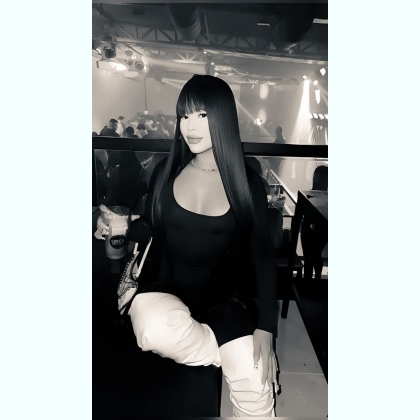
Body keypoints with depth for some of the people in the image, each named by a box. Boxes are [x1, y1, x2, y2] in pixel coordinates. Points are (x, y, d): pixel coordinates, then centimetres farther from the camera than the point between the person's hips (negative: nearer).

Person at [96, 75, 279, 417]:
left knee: (255, 388, -21)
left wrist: (265, 328, -13)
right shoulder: (166, 171, -1)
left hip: (222, 299, -1)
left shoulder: (248, 184, -4)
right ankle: (236, 353, -6)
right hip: (162, 288, 2)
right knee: (159, 329, -33)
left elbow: (263, 256, -4)